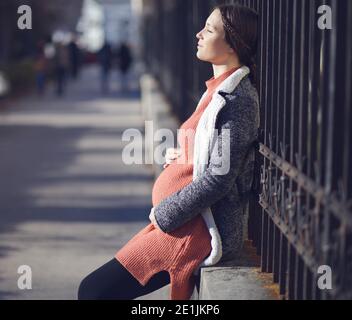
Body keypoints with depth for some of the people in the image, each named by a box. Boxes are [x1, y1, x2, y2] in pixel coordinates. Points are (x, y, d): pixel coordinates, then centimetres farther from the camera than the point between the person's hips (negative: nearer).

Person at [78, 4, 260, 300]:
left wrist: (164, 213, -12)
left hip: (201, 232, -10)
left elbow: (219, 179, -20)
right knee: (93, 289, 8)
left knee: (93, 290, -11)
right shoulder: (218, 92, 15)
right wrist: (180, 156, 8)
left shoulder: (238, 100, -16)